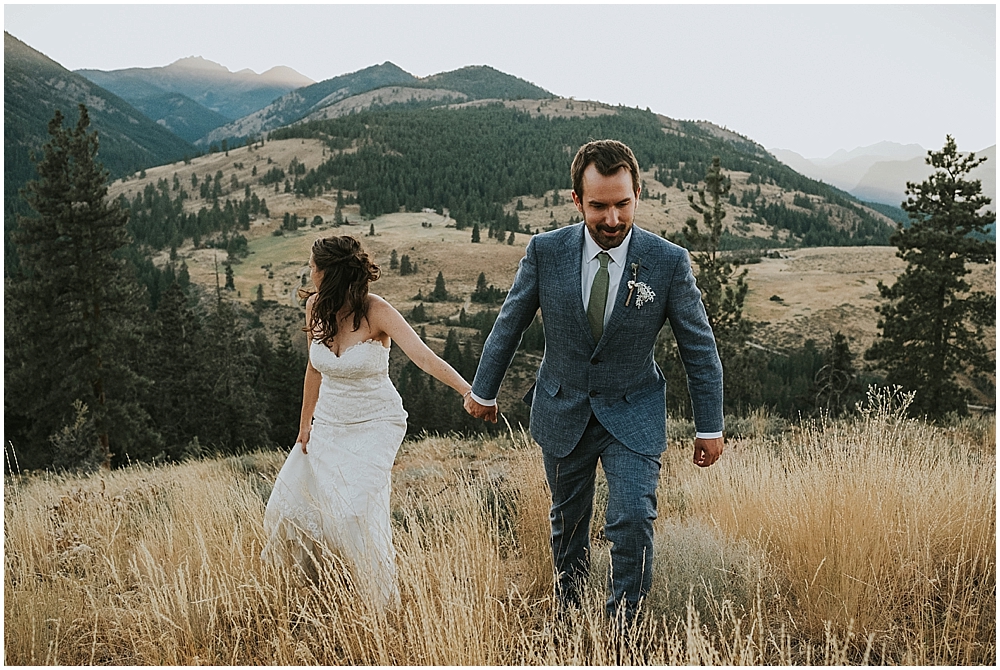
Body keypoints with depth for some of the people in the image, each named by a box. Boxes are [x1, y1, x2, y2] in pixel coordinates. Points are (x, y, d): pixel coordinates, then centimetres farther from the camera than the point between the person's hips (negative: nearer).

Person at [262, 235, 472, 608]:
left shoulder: (376, 312, -21)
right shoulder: (315, 307, -6)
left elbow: (423, 356, -32)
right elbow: (314, 369, 7)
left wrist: (469, 390, -46)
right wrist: (305, 423, 12)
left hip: (375, 425, -6)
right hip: (329, 423, 6)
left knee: (354, 510, -21)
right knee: (289, 504, 7)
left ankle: (383, 603, 0)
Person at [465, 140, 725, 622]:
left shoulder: (669, 262, -15)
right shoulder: (545, 251, -12)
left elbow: (699, 346, -5)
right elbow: (509, 324, 2)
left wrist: (709, 427, -1)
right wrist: (483, 391, 11)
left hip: (633, 416, -2)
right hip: (563, 413, 2)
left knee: (633, 521, -14)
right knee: (567, 521, 17)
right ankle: (565, 614, 41)